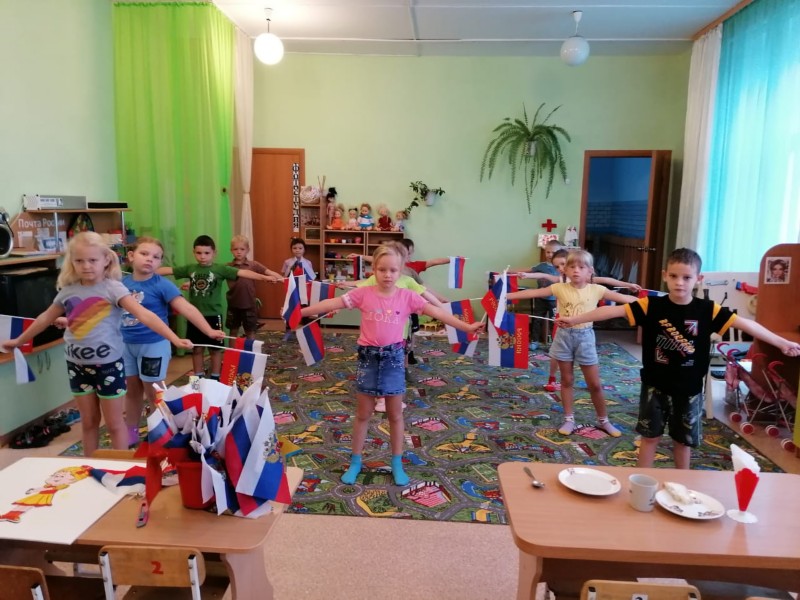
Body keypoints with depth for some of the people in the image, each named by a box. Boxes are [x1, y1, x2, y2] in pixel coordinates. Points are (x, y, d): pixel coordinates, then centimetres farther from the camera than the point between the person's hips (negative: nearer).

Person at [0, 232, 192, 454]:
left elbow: (144, 315, -26)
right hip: (77, 364, 5)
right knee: (88, 421, 17)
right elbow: (46, 318, 20)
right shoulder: (68, 290, 2)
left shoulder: (112, 288, -14)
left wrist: (174, 338, -38)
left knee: (114, 423, 7)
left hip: (108, 364, -5)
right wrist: (19, 341, 30)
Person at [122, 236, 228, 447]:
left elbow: (187, 308, -22)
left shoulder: (161, 285, -15)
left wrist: (209, 331, -33)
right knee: (132, 390, 19)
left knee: (153, 392, 7)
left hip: (154, 345, -5)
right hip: (127, 345, 5)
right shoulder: (122, 283, 0)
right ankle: (131, 433, 35)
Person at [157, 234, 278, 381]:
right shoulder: (189, 269, 2)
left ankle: (215, 378, 23)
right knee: (197, 348, 13)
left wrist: (264, 277, -29)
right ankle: (198, 378, 26)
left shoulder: (220, 269, -9)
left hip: (213, 315, -3)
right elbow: (168, 270, 6)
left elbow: (242, 273, -19)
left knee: (215, 348, 9)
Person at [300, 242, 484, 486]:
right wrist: (300, 311, -9)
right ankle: (355, 462, 27)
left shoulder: (407, 296, -5)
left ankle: (397, 464, 27)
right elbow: (332, 303, -7)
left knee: (395, 415, 11)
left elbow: (437, 312, -6)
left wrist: (466, 327, -10)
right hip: (368, 357, 0)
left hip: (393, 358, 1)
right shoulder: (363, 293, -6)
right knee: (363, 414, 11)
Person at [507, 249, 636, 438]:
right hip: (564, 336, 1)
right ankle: (569, 419, 25)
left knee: (595, 384, 7)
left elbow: (623, 298, -8)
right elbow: (533, 293, -8)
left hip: (584, 337, 0)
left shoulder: (596, 290, -6)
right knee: (567, 380, 12)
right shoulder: (560, 288, -6)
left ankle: (603, 420, 26)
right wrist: (507, 295, -13)